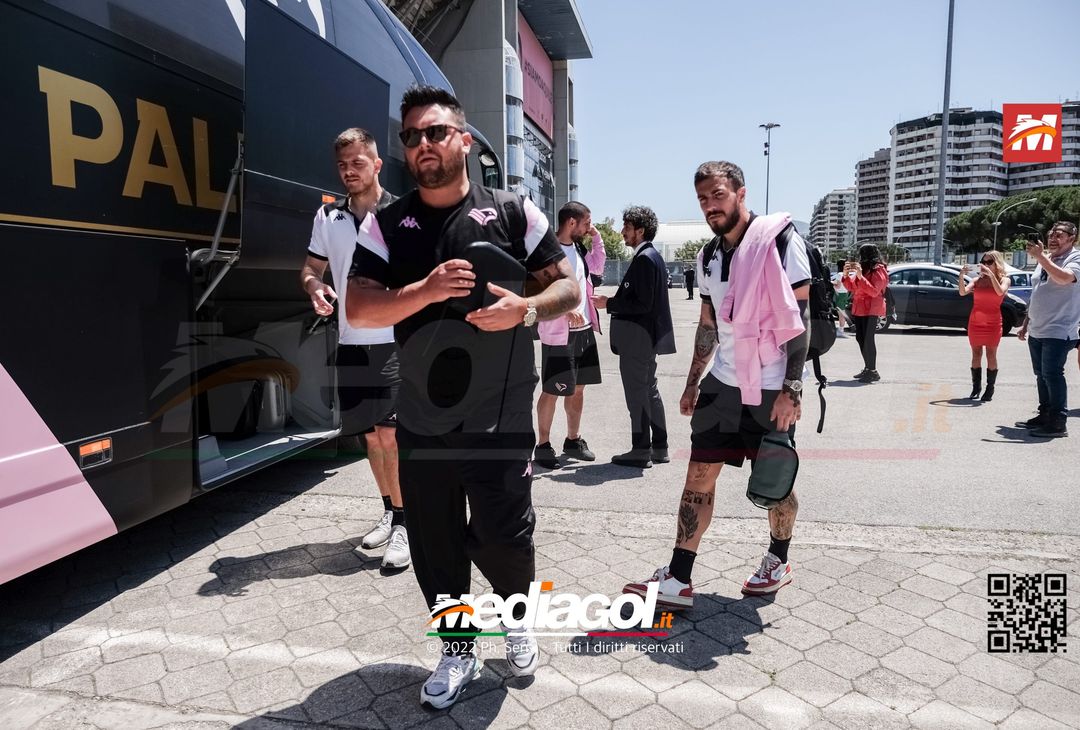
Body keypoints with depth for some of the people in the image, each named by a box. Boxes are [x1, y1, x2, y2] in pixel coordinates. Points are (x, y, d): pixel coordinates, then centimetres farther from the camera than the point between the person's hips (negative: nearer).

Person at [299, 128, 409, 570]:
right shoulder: (328, 217, 10)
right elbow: (311, 268, 15)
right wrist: (315, 288, -6)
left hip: (394, 340, -5)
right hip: (351, 343, 5)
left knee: (391, 434, -8)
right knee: (370, 435, 13)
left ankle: (403, 524, 5)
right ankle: (390, 511, 30)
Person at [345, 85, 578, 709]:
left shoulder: (513, 212, 2)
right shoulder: (385, 225, 5)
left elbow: (568, 288, 4)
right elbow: (358, 310, -3)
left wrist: (524, 309, -17)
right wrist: (426, 289, -20)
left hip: (501, 416, -2)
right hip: (422, 417, 3)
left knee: (503, 538, 1)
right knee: (435, 544, 10)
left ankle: (517, 613, 36)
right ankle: (458, 652, 33)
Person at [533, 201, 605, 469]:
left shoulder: (578, 249, 11)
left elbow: (598, 265, 26)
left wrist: (596, 237, 14)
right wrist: (566, 309, -28)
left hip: (583, 329, 8)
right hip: (558, 332, -8)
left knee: (577, 388, 15)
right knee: (552, 391, 0)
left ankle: (573, 440, 28)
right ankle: (543, 446, 13)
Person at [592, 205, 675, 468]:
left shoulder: (643, 259, -17)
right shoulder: (653, 256, 13)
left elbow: (643, 303, -22)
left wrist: (609, 303, -14)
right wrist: (613, 300, 12)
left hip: (637, 338, -10)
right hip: (648, 337, 10)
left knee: (637, 393, -2)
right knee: (650, 390, 16)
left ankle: (640, 451, 7)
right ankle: (659, 448, 24)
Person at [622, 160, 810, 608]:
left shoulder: (779, 240, -9)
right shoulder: (709, 256, 10)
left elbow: (800, 316, -12)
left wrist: (791, 388, -18)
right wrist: (692, 384, 16)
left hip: (772, 389, -5)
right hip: (722, 383, 6)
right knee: (698, 478, 2)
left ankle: (778, 562, 34)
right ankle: (678, 580, 8)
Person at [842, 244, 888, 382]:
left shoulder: (879, 270, -7)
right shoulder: (862, 268, 15)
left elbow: (874, 291, -18)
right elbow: (851, 287, 15)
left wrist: (860, 276, -24)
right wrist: (846, 275, -3)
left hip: (871, 309, -8)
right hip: (858, 308, 8)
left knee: (868, 339, -12)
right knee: (860, 338, 9)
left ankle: (873, 371, -8)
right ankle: (867, 368, 18)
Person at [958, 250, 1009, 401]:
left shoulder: (1004, 279, 2)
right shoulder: (978, 280, 8)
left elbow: (1000, 292, -20)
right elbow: (963, 292, -6)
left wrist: (991, 274, -24)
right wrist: (962, 276, -17)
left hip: (992, 322, -3)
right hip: (975, 321, 3)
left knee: (991, 355, 1)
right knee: (976, 355, 6)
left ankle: (990, 389, 6)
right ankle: (976, 387, 13)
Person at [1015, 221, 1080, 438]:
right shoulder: (1045, 260, 19)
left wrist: (1040, 257, -28)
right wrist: (1025, 324, 22)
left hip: (1058, 332, -8)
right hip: (1036, 331, 8)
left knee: (1052, 374, -10)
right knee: (1041, 375, 11)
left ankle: (1058, 423, -5)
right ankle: (1044, 416, 19)